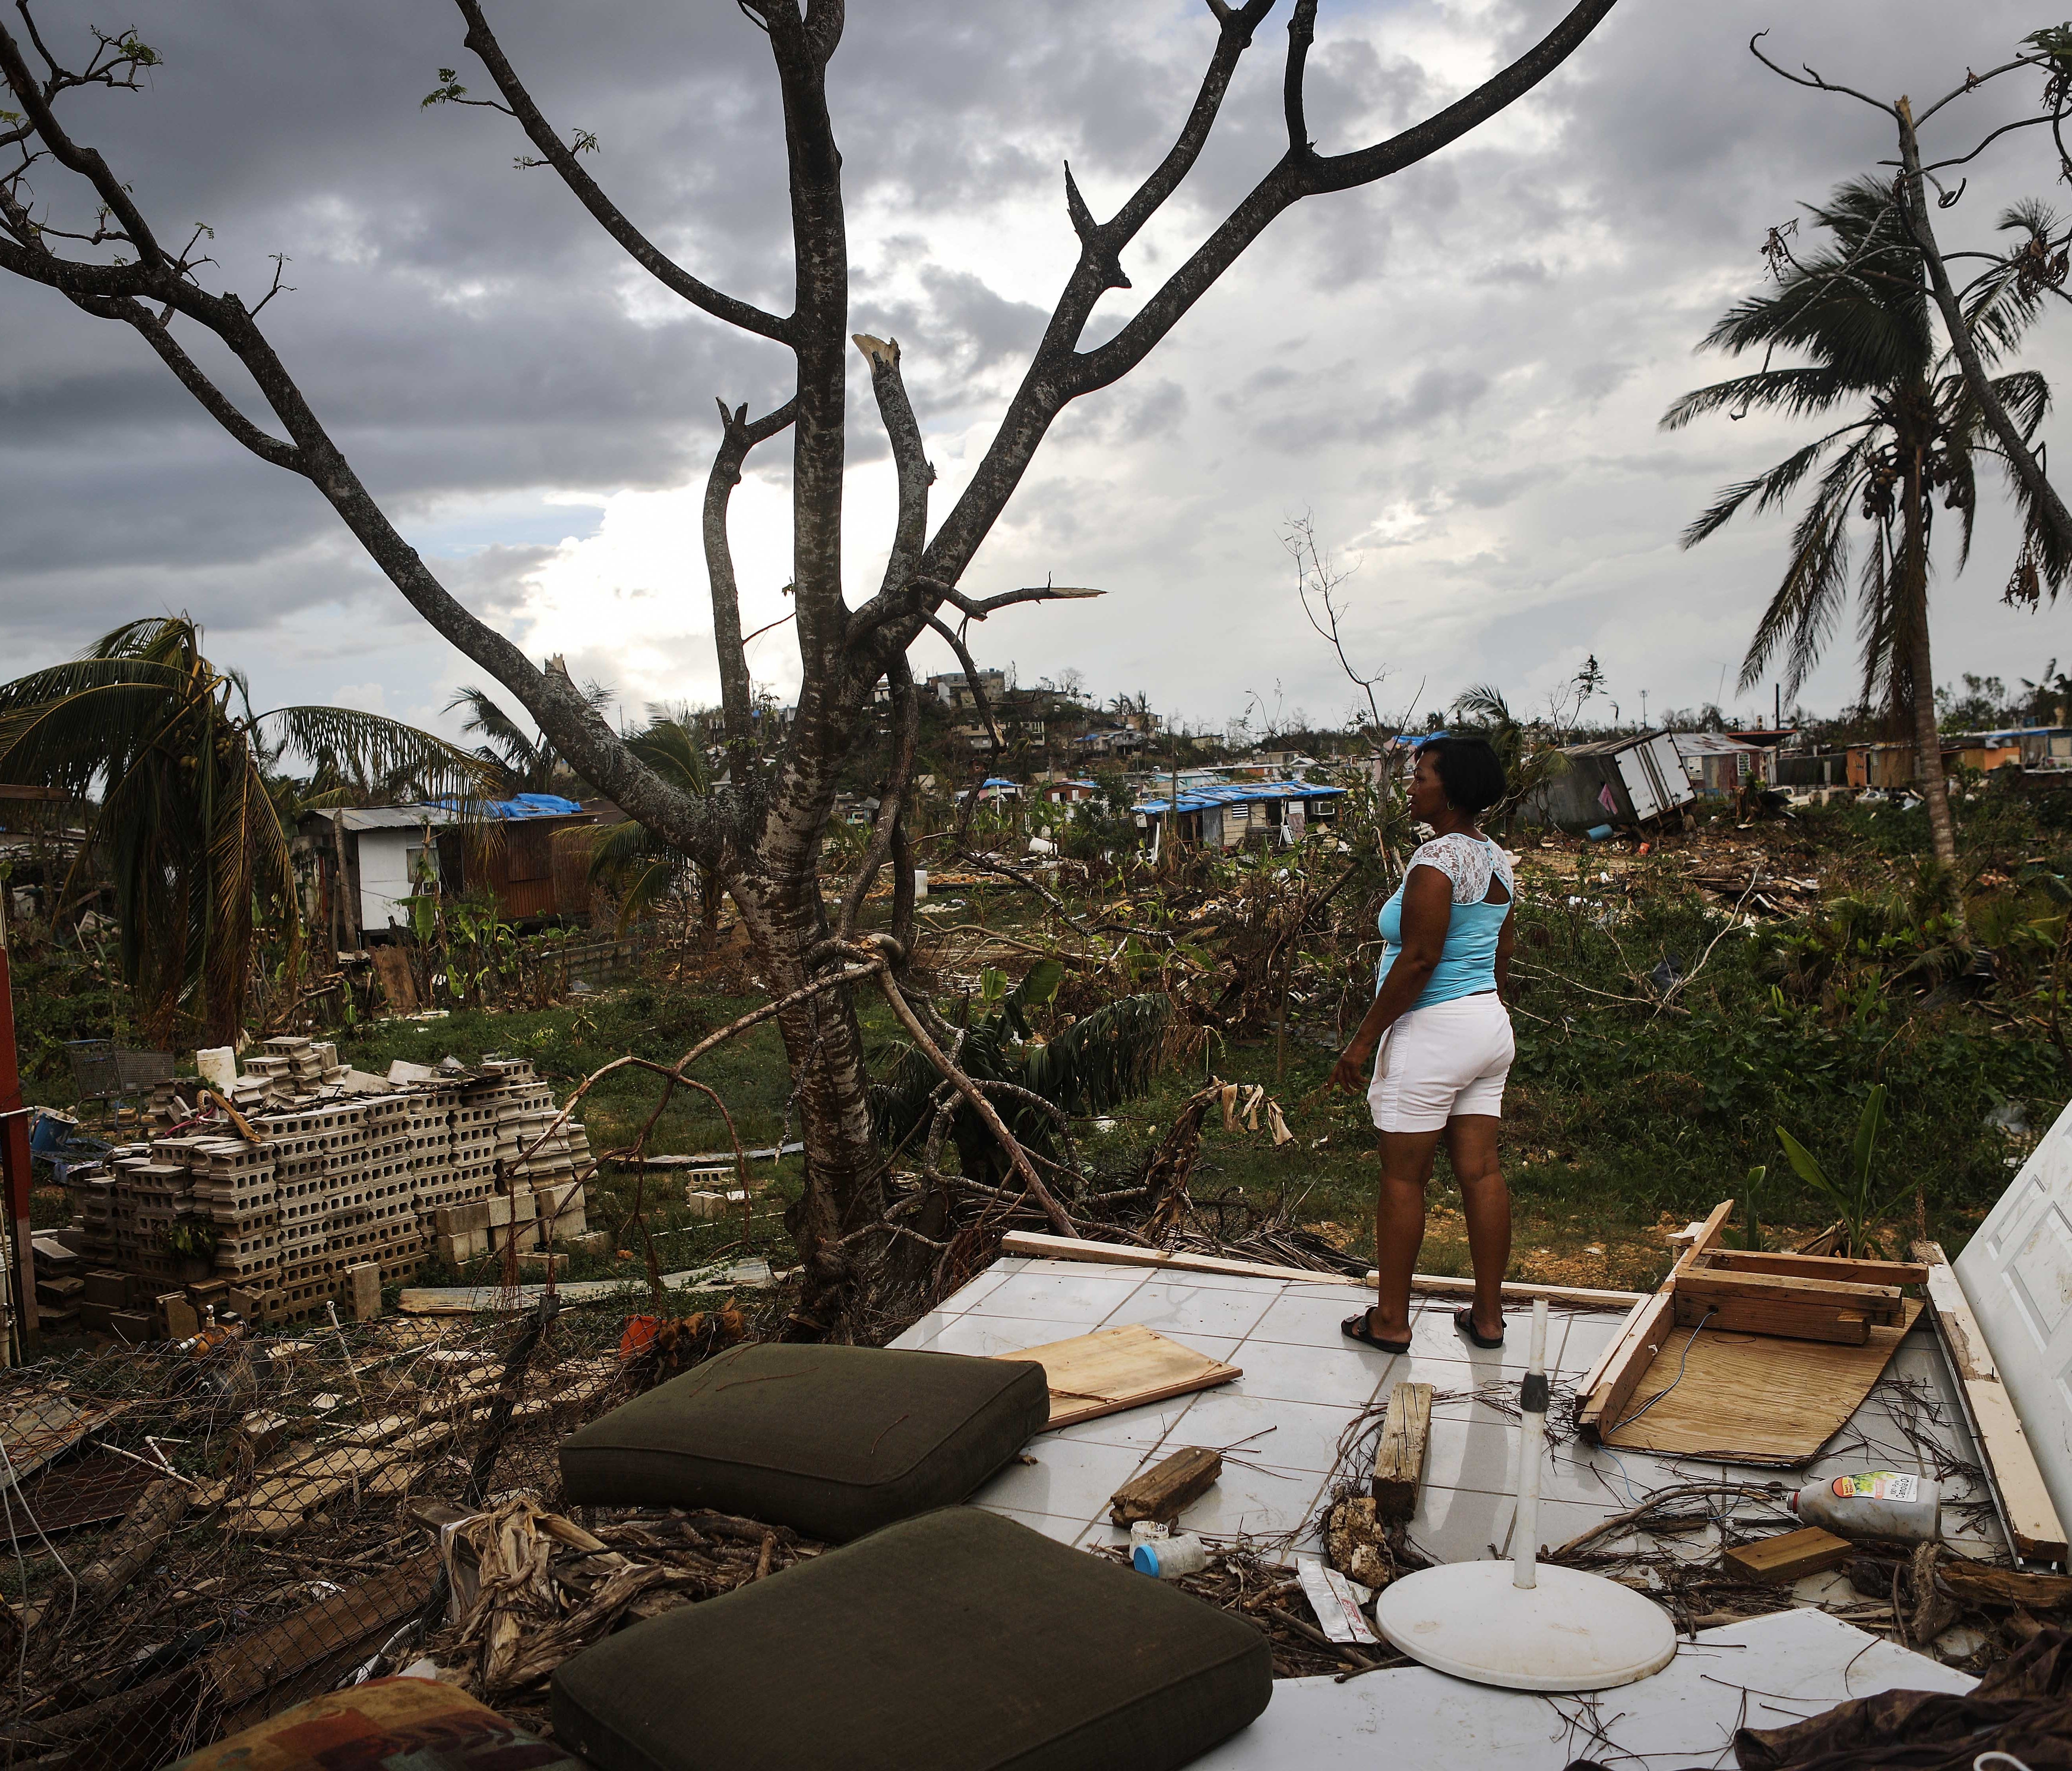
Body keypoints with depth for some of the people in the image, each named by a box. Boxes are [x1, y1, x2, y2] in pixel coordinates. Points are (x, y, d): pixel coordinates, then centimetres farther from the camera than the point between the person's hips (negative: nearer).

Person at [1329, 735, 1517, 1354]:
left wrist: (1364, 1039, -17)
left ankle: (1390, 1320, 12)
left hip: (1432, 1028, -9)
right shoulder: (1497, 859, 10)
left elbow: (1418, 961, -22)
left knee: (1402, 1176, 2)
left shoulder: (1436, 859, -18)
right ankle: (1488, 1316, 18)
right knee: (1480, 1170, 11)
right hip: (1490, 1025, 9)